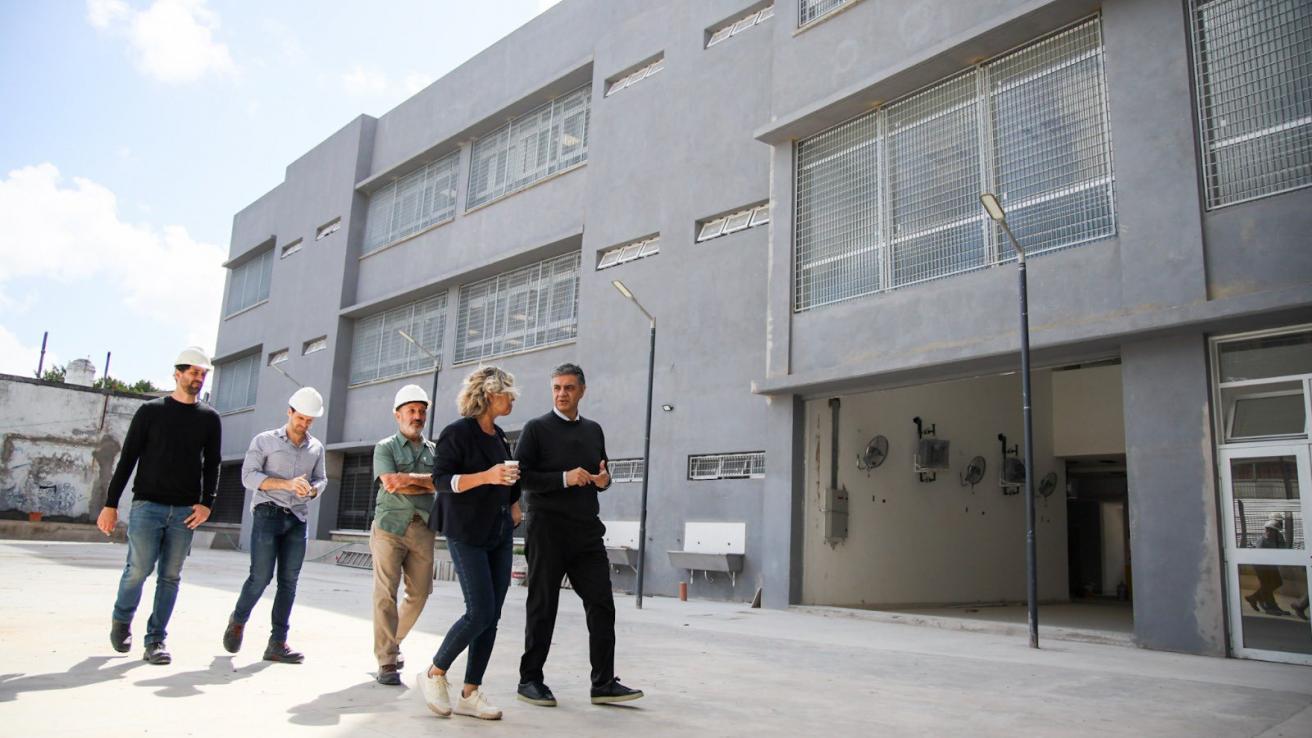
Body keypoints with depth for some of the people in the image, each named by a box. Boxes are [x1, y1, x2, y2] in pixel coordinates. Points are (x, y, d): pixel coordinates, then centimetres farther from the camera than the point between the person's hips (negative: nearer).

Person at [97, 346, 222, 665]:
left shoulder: (209, 418, 10)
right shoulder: (151, 411, 4)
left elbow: (212, 465, 10)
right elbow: (128, 458, 3)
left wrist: (206, 503, -3)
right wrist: (111, 503, -1)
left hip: (185, 511, 2)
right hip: (147, 505, -2)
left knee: (170, 576, 2)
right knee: (139, 568, -4)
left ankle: (155, 640, 10)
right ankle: (121, 620, 24)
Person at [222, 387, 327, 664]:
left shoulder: (316, 448, 15)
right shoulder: (264, 441, 3)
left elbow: (321, 479, 18)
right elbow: (249, 476, -5)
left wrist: (312, 489, -7)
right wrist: (287, 484, -17)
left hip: (297, 519, 4)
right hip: (268, 514, -4)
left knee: (289, 580, 1)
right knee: (261, 576, -8)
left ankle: (277, 643, 6)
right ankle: (237, 621, 20)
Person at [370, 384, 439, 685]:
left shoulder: (434, 450, 15)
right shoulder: (385, 447, 5)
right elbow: (390, 483, -11)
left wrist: (411, 478, -13)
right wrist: (429, 483, -6)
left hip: (423, 528, 4)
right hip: (390, 526, -4)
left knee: (419, 593, 5)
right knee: (386, 593, -7)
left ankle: (391, 643, 26)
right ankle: (386, 661, -2)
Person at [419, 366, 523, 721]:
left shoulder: (500, 437, 14)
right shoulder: (458, 432, -8)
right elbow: (441, 479, -14)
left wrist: (513, 505, 16)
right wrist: (486, 476, -25)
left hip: (499, 536, 7)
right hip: (467, 535, -7)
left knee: (492, 616, 3)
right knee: (480, 612, -11)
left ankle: (470, 694, 11)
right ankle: (435, 674, 10)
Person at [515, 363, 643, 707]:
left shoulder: (594, 430, 15)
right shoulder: (536, 428, 1)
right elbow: (520, 476, -7)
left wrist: (604, 479, 0)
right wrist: (564, 478, -18)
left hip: (587, 530, 4)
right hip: (548, 529, -4)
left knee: (602, 605, 0)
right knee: (543, 607, 4)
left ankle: (604, 683, 7)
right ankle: (530, 679, 18)